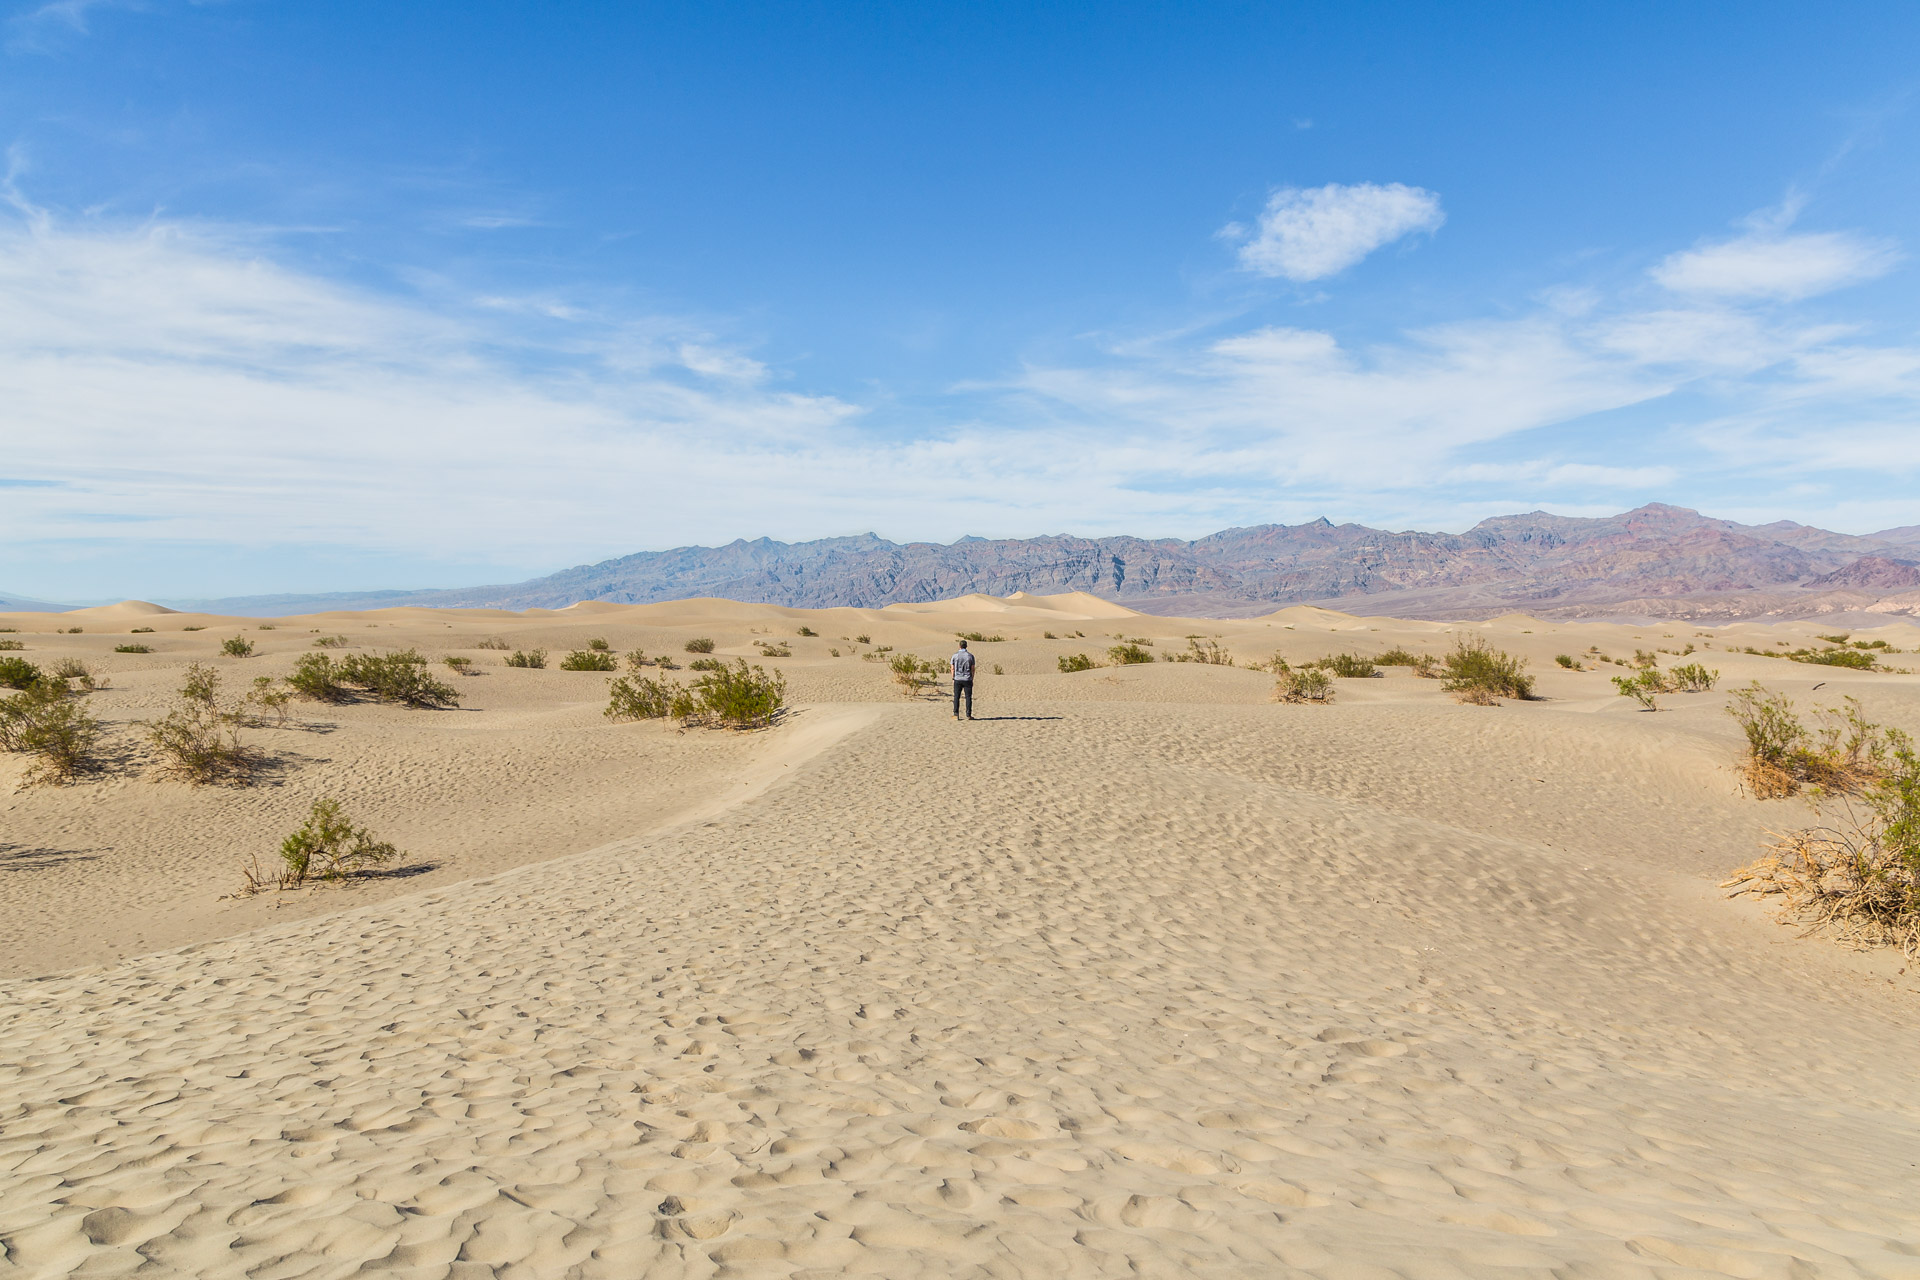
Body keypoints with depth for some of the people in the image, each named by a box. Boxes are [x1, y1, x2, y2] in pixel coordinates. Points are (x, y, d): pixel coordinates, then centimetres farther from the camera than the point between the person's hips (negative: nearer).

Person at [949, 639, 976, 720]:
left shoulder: (955, 656, -1)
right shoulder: (970, 656, -1)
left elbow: (952, 669, 1)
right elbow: (973, 669, -1)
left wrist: (953, 678, 11)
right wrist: (972, 679, 8)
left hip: (957, 680, 0)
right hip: (967, 680, 0)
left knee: (956, 697, 5)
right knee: (968, 697, 3)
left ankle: (956, 714, 2)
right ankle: (968, 715, 1)